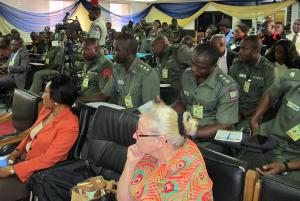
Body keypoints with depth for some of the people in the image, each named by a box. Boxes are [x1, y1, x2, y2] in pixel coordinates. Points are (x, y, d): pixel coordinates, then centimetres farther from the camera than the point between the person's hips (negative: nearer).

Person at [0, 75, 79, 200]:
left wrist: (11, 170, -22)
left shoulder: (69, 126, -26)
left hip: (39, 172, -8)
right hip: (24, 157, 8)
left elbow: (47, 159, -25)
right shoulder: (47, 110, -1)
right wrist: (19, 150, -1)